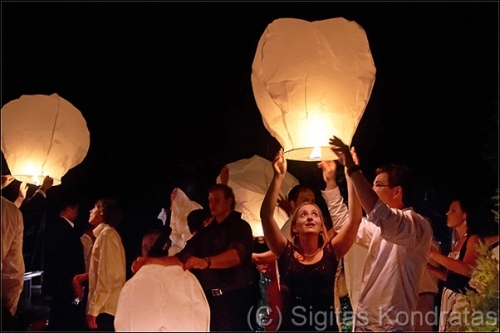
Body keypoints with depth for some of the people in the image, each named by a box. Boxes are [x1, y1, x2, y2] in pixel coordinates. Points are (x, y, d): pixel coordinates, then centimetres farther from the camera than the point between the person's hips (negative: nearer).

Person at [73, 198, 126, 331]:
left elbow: (106, 276, -19)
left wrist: (93, 309, -19)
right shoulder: (105, 233, 16)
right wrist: (85, 276, 7)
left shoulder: (107, 234, -13)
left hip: (105, 308, -9)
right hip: (105, 306, 9)